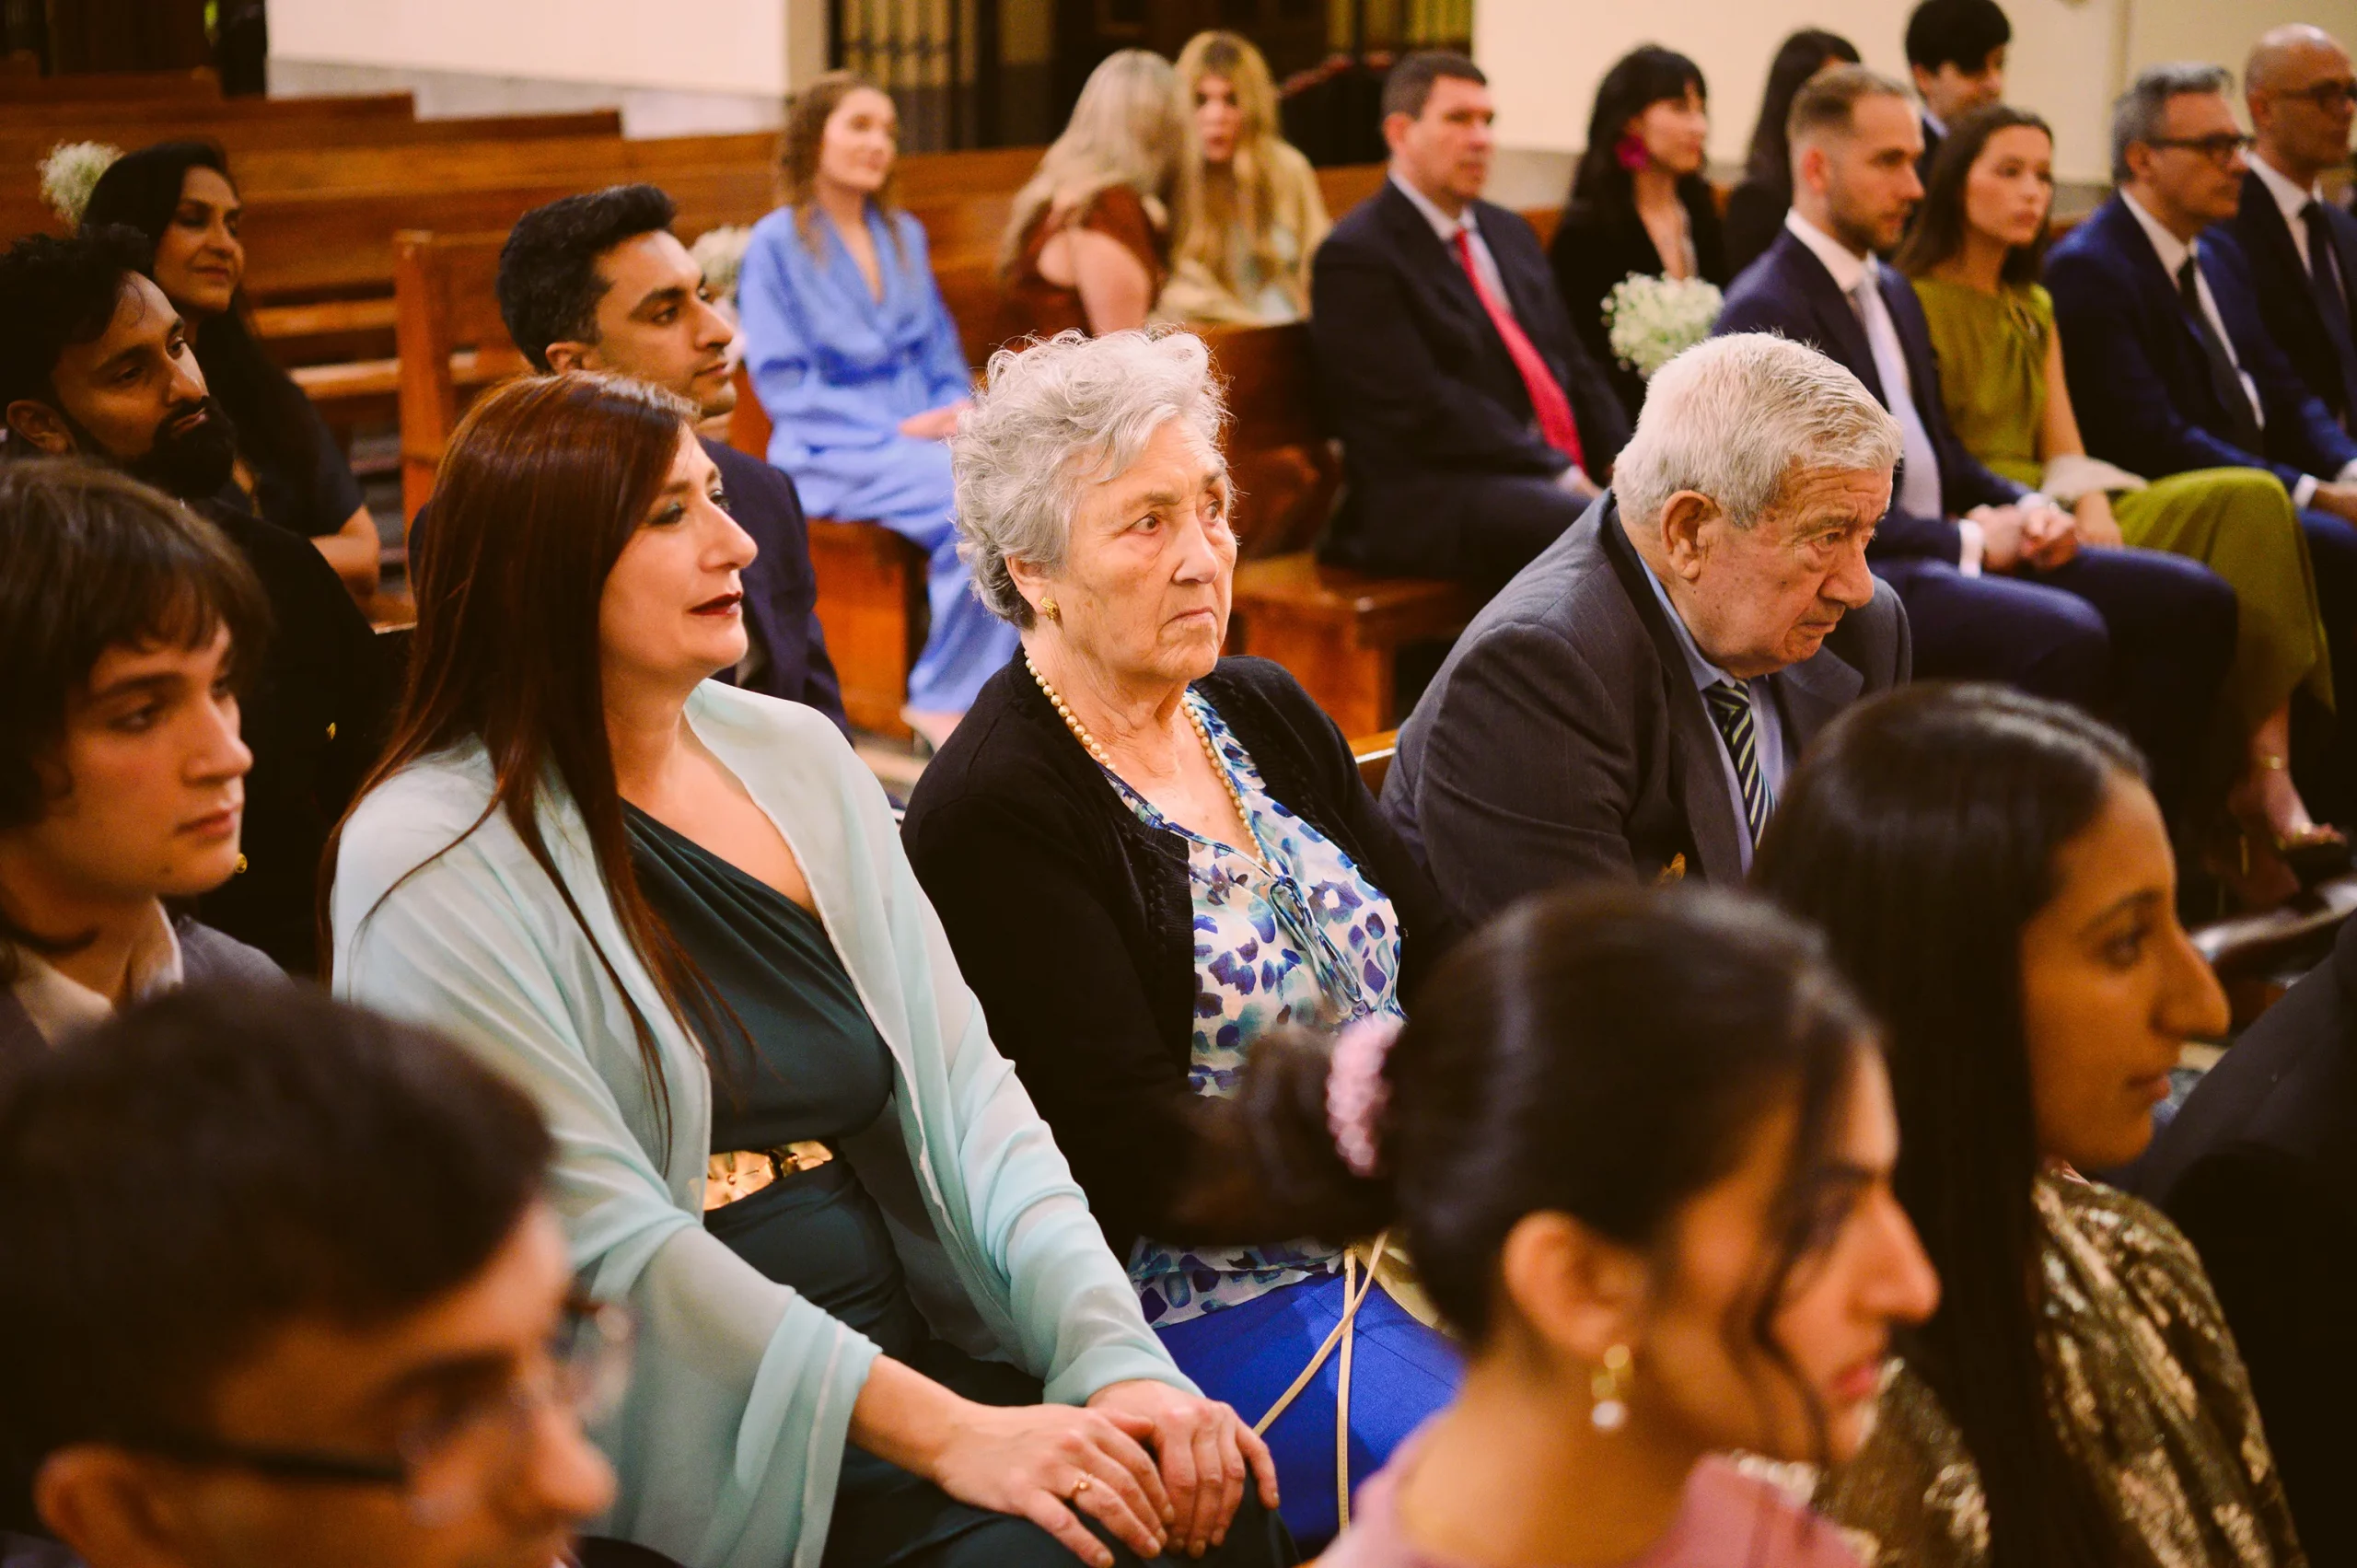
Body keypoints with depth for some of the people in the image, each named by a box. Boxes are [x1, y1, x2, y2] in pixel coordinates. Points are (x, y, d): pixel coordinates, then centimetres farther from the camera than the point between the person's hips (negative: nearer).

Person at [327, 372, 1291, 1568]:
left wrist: (1118, 1357, -8)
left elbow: (965, 1087, 8)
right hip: (717, 1439, -5)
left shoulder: (798, 756, 12)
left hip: (943, 1353, 6)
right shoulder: (434, 863, -8)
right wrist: (944, 1433, -20)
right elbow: (604, 1244, -14)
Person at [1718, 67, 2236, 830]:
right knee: (2065, 635, -34)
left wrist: (2024, 507, 3)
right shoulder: (1766, 310, -11)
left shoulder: (1893, 292, 19)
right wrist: (1969, 543, -13)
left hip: (1944, 547, 10)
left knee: (2193, 601, -2)